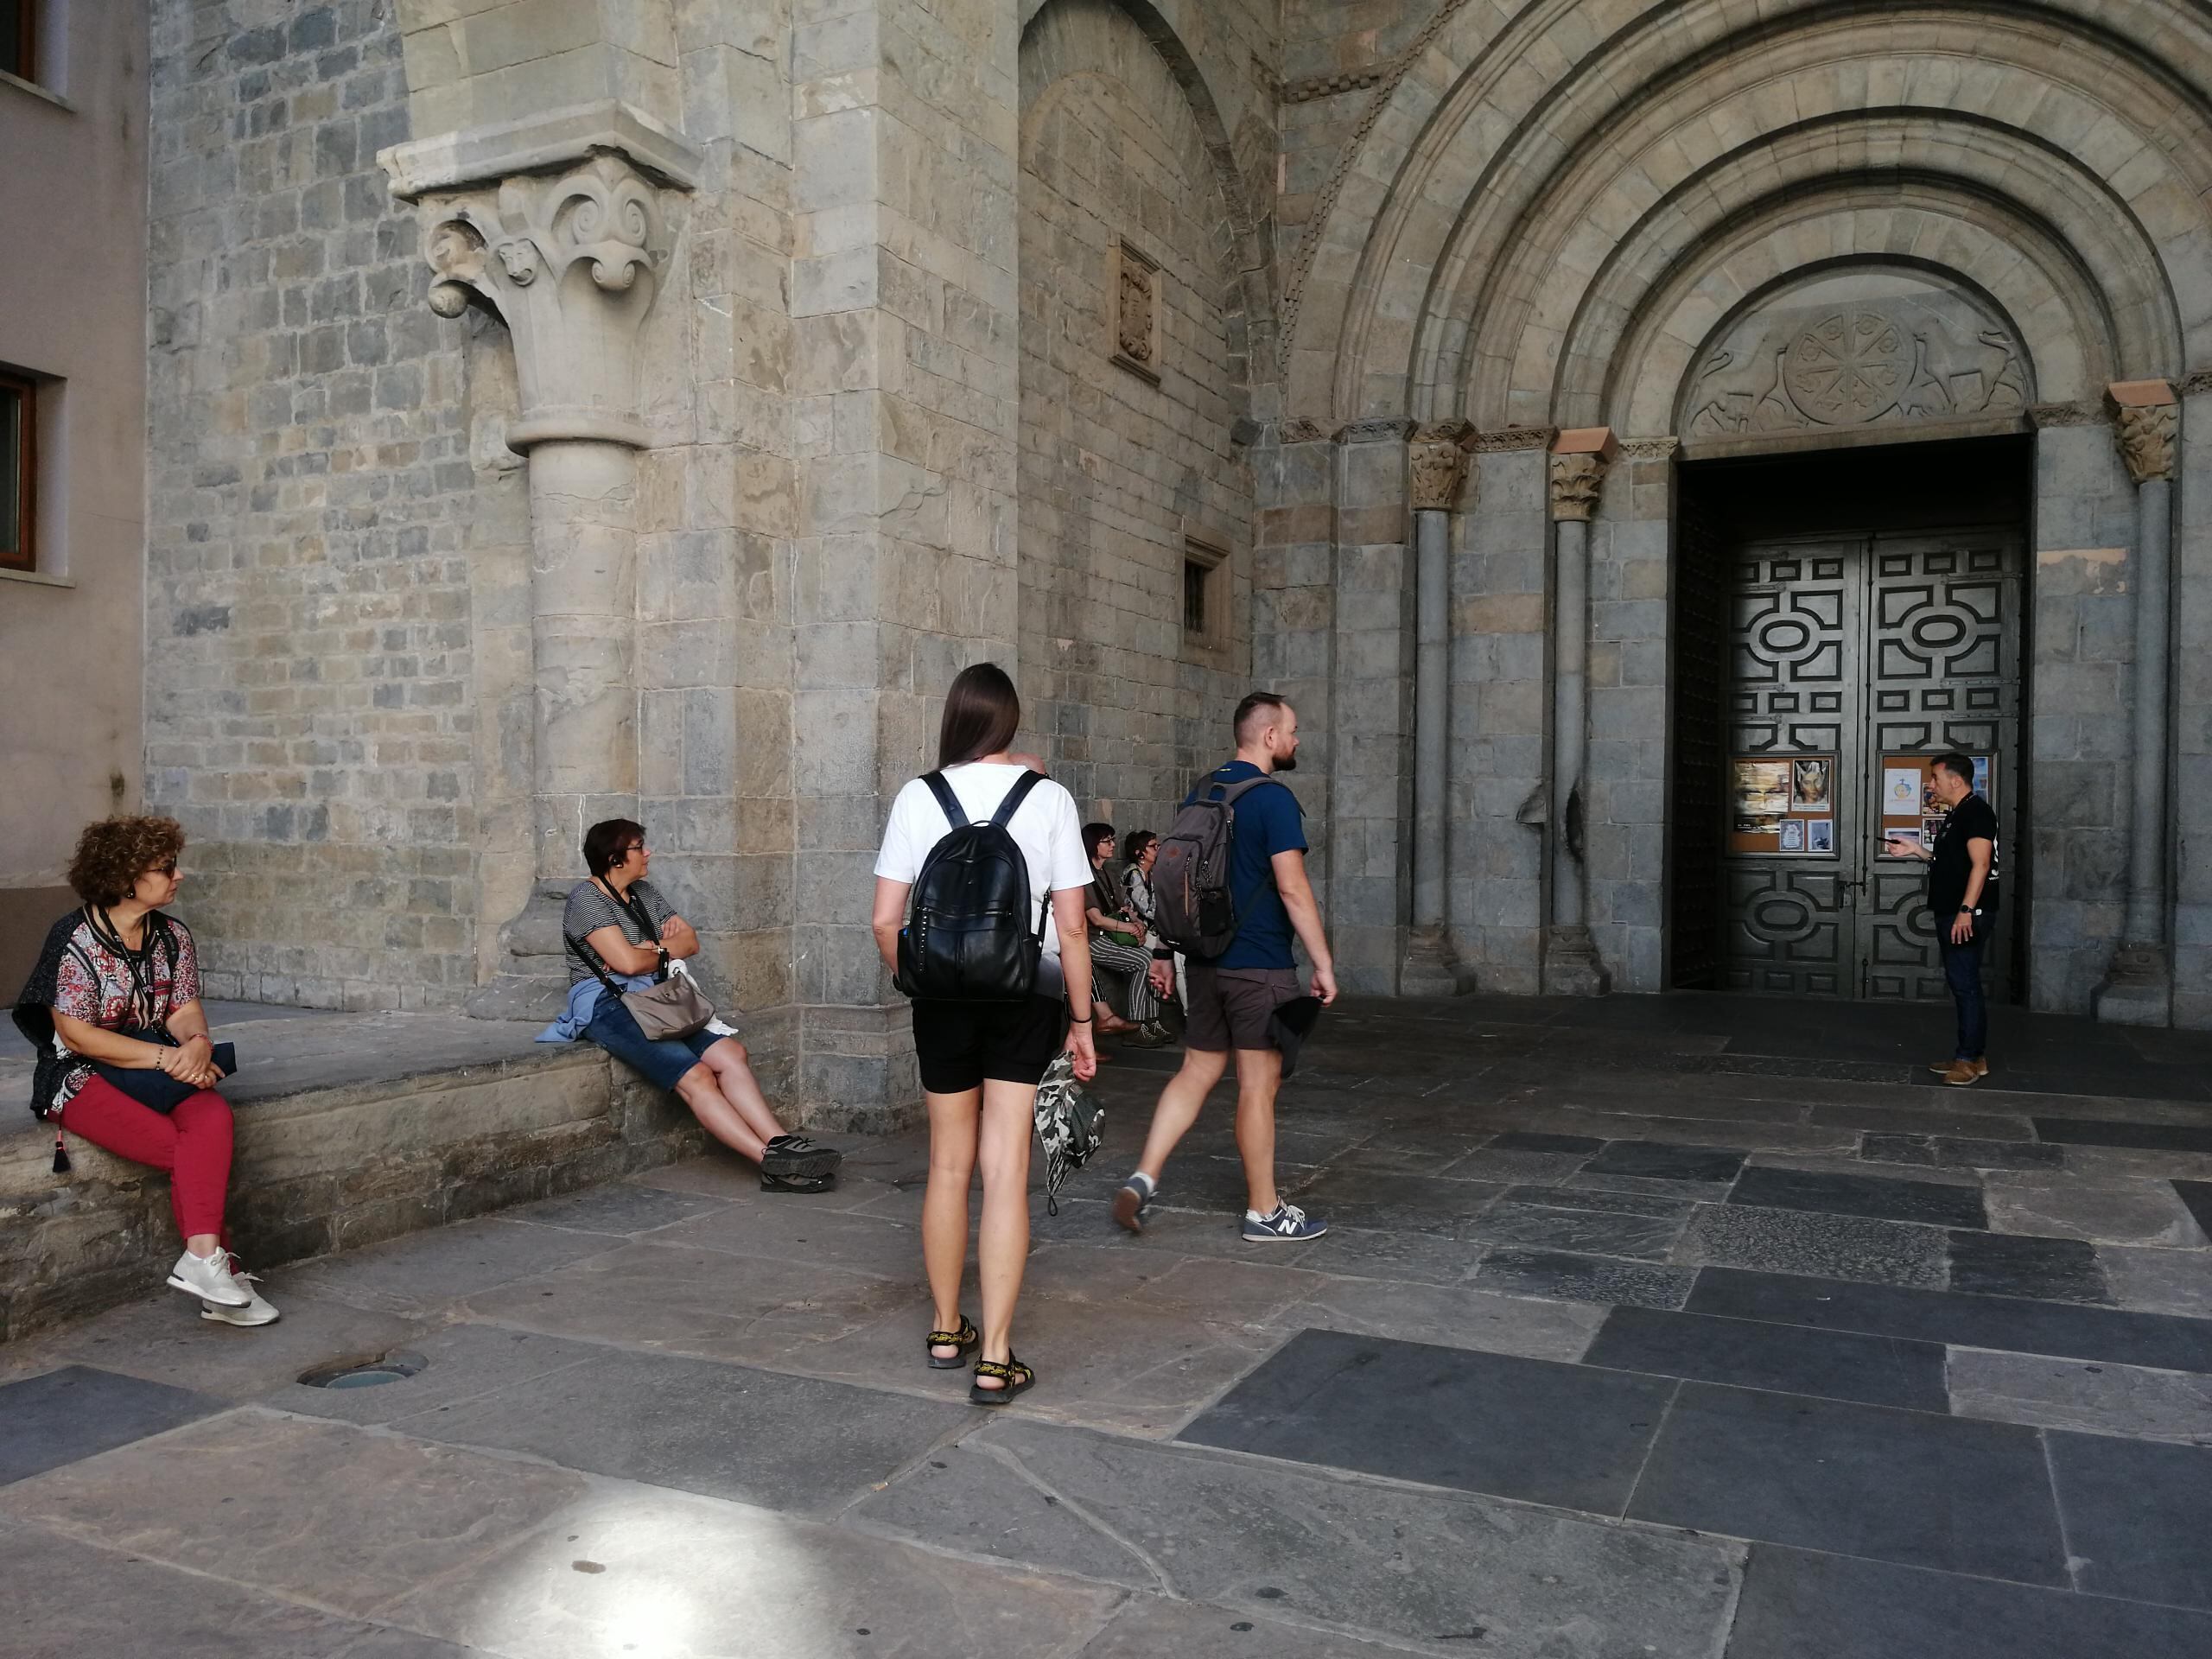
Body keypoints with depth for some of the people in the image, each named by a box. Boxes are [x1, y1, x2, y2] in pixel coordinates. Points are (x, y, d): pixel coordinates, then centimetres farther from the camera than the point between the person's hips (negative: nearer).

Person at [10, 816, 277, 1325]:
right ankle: (213, 1263, -19)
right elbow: (77, 1035, -14)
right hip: (83, 1078, -5)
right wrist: (168, 1058, -20)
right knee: (188, 1150, -27)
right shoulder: (74, 940, -10)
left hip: (160, 1067, 5)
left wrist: (197, 1043, -21)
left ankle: (203, 1261, -31)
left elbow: (184, 1011, 4)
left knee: (214, 1117, -28)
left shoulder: (174, 936, 8)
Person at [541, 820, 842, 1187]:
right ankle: (772, 1160, -34)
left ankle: (779, 1142, -31)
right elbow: (627, 961, -15)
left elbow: (691, 941, 16)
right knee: (695, 1076, -26)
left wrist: (653, 948, -3)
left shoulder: (644, 891, 20)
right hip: (605, 1003, -8)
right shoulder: (587, 897, -6)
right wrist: (664, 954, 5)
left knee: (730, 1052, -19)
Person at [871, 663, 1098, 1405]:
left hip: (944, 995, 1)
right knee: (1005, 1173, 1)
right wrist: (1082, 1020, 4)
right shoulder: (1049, 798, -5)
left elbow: (886, 921, -4)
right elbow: (1071, 927, -5)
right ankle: (995, 1359, 2)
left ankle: (947, 1332, 29)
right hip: (1027, 993, -1)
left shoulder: (919, 797, -3)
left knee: (949, 1165, 15)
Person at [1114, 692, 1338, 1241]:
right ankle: (1264, 1212, 13)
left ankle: (1143, 1180, 6)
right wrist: (1324, 964, -13)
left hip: (1206, 962, 7)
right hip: (1260, 968, -7)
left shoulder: (1201, 793, 11)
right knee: (1258, 1087, 2)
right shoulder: (1273, 798, -13)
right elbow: (1293, 889, -19)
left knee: (1197, 1071, 14)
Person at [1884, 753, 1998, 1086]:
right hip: (1951, 912, 10)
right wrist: (1916, 849, 17)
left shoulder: (1976, 811, -13)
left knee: (1965, 985, -7)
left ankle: (1971, 1058, -3)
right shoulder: (1955, 815, 18)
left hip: (1967, 915, -10)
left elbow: (1980, 864, -21)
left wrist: (1966, 910, -27)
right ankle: (1970, 1055, 17)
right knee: (1961, 984, 12)